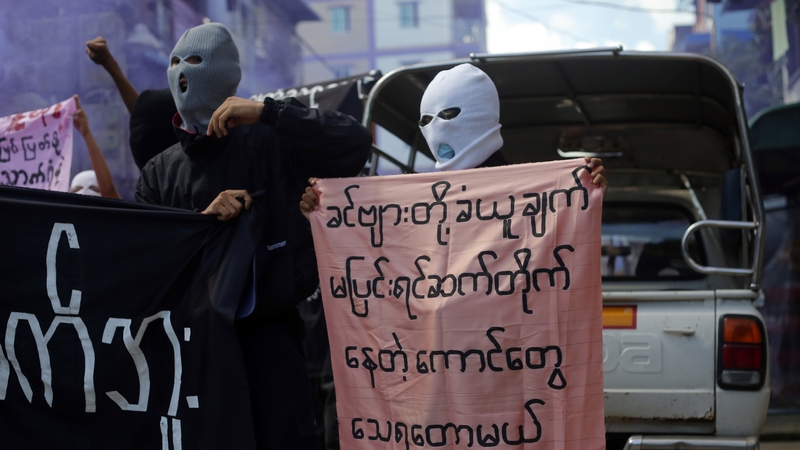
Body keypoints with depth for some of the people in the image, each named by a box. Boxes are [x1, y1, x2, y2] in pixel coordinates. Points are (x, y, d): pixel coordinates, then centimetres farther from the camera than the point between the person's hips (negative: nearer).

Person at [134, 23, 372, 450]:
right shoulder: (159, 172, 11)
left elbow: (356, 144, -15)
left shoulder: (270, 143, -2)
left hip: (267, 329, -4)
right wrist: (203, 217, -15)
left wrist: (266, 112, -19)